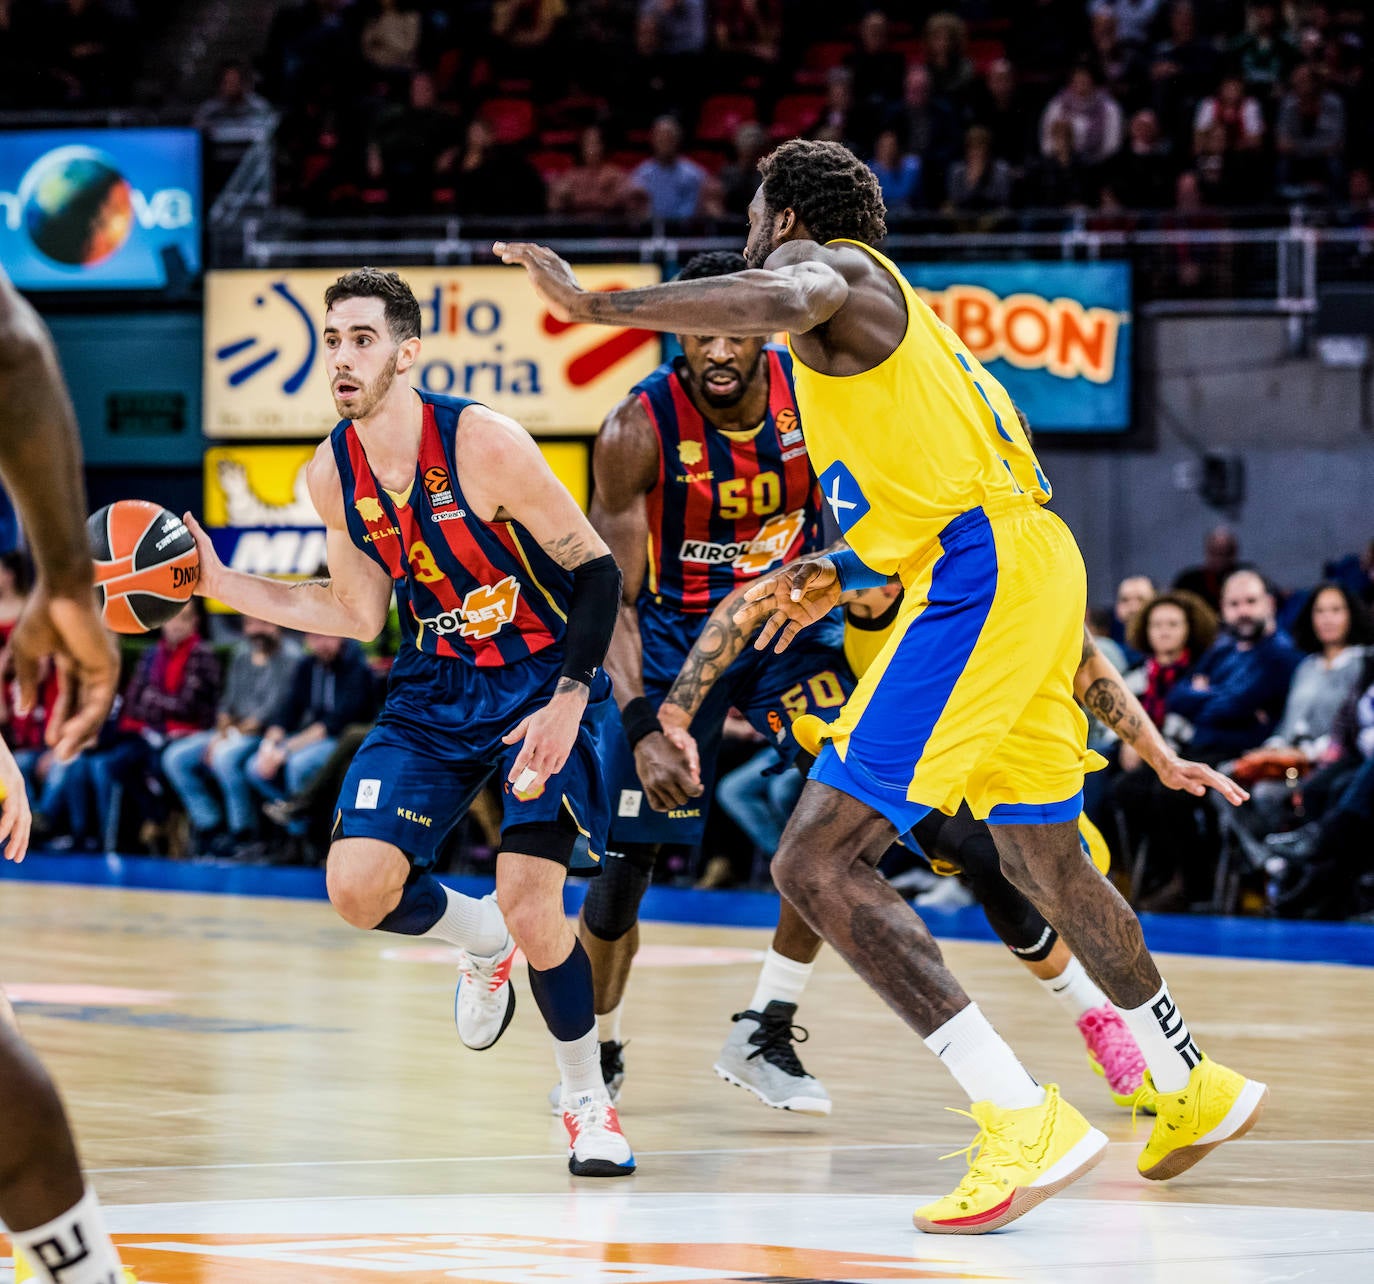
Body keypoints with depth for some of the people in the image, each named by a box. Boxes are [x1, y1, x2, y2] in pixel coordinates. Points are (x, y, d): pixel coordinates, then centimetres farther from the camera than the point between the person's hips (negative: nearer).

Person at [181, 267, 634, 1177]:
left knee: (532, 909, -17)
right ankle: (480, 939, 22)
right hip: (436, 691, 5)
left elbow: (596, 569, -15)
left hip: (542, 681, -5)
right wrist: (220, 584, 3)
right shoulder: (333, 474, -3)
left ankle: (588, 1100, 8)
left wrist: (570, 701, -24)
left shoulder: (482, 443, -21)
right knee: (358, 888, -12)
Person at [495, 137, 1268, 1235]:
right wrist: (840, 574, 37)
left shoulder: (827, 266, -1)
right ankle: (1196, 1091, 45)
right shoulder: (886, 310, 28)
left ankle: (1026, 1122, -22)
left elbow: (783, 300, -28)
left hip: (979, 579, -10)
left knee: (818, 862, -14)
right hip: (1030, 570, 10)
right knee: (1045, 861, 29)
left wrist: (595, 305, -27)